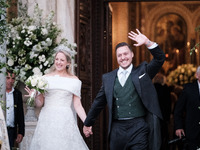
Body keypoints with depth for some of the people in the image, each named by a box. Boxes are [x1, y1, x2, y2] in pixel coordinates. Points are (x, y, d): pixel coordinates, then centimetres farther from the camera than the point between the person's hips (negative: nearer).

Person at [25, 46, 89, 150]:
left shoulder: (74, 80, 6)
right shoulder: (45, 78, 8)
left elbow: (77, 105, 4)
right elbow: (39, 104, 10)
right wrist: (35, 97, -11)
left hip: (65, 121, -1)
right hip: (47, 120, 1)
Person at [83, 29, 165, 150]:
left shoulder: (142, 71, 7)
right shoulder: (108, 78, 11)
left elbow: (160, 58, -4)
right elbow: (99, 102, 17)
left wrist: (147, 42, -15)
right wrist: (88, 123, 22)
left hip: (138, 127, -2)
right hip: (117, 129, 2)